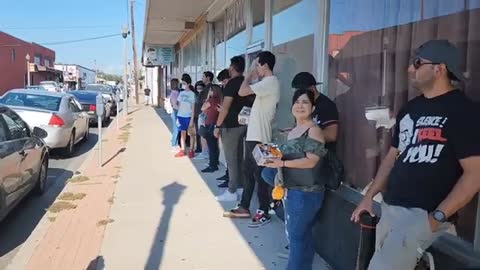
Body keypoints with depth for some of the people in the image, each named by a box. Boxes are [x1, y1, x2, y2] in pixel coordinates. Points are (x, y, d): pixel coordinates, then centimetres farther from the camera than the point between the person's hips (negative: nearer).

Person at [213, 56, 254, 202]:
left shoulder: (232, 83, -15)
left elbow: (225, 107, -19)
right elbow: (249, 103, 16)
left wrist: (218, 126, -13)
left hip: (231, 125, -8)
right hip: (242, 124, 8)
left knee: (231, 159, -3)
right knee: (239, 157, 15)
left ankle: (232, 192, 3)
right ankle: (240, 186, 23)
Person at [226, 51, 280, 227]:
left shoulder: (270, 82, -15)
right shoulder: (266, 82, 16)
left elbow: (242, 92, -21)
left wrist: (251, 74, -8)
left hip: (259, 137, -10)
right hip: (253, 135, 10)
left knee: (259, 175, -1)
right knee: (248, 173, 16)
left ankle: (264, 213, 11)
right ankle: (244, 207, 26)